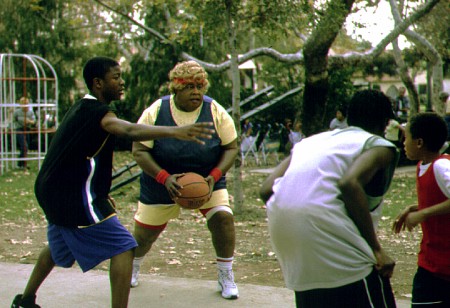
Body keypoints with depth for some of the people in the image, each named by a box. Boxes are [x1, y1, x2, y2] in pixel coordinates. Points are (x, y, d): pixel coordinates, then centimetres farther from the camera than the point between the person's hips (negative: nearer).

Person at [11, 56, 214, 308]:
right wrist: (175, 132, -53)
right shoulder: (95, 112, -20)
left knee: (58, 248, 32)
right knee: (123, 249, -9)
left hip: (54, 193, 11)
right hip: (76, 197, -11)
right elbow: (130, 131, -40)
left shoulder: (83, 108, 11)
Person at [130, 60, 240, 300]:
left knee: (222, 217, -19)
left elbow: (231, 147, -8)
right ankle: (133, 268, 42)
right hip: (161, 181, 0)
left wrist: (214, 176, -24)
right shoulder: (156, 112, -16)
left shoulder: (216, 112, -14)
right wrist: (165, 177, -29)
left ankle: (226, 277, 0)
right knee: (145, 231, 9)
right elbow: (139, 150, -15)